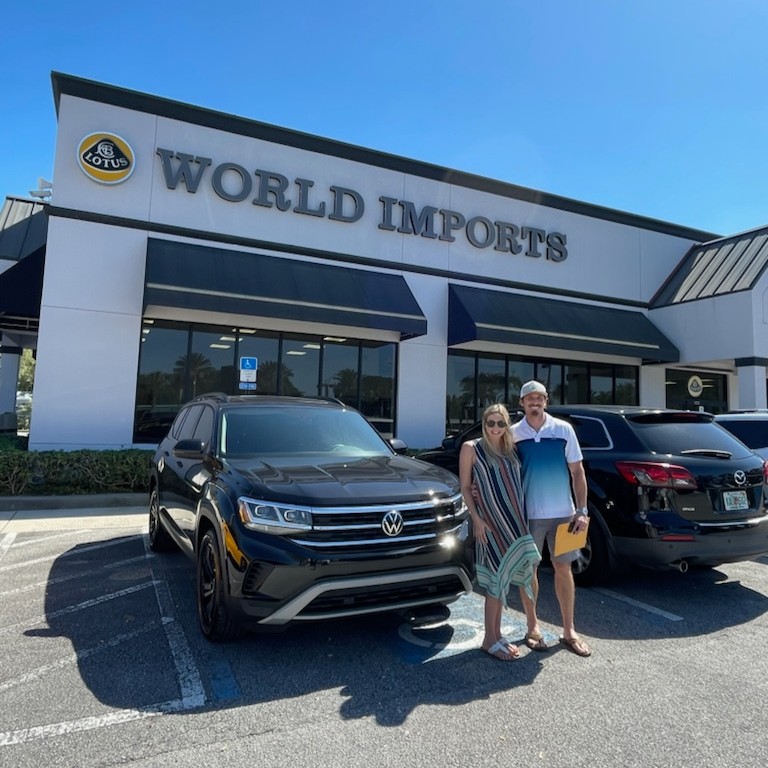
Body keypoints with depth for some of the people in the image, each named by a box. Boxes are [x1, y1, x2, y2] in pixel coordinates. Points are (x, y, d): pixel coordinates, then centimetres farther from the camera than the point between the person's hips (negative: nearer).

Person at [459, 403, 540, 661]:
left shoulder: (511, 449, 10)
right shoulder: (471, 448, -5)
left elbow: (516, 484, 15)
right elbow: (465, 487, -4)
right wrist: (477, 519, -12)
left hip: (512, 520, 6)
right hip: (490, 521, -6)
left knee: (503, 576, 11)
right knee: (498, 576, -5)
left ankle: (497, 634, 23)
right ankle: (490, 639, 8)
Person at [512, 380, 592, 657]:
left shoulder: (563, 429, -2)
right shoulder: (514, 434, -4)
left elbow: (577, 471, 1)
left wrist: (582, 510, -4)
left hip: (563, 512, 1)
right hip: (528, 514, 0)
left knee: (563, 568, 9)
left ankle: (569, 631, 23)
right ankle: (532, 627, 26)